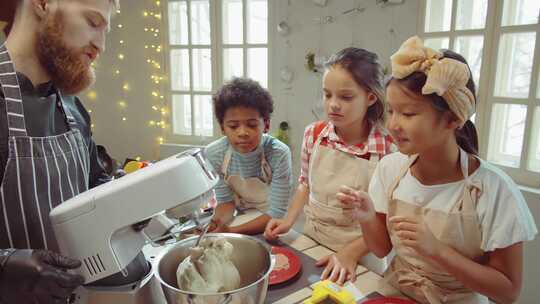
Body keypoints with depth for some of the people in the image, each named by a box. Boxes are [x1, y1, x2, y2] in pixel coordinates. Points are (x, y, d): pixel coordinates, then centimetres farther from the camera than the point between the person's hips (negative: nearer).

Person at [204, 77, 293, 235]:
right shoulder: (213, 153, -17)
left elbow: (276, 212, -21)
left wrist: (231, 231, -31)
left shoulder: (279, 154, -26)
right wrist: (217, 224, -26)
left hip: (270, 225, -2)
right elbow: (225, 201, -5)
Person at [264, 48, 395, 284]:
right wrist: (289, 220, -4)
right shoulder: (313, 134, -9)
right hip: (310, 244, 4)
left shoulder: (388, 149, -21)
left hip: (359, 258, -3)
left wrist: (351, 252, -20)